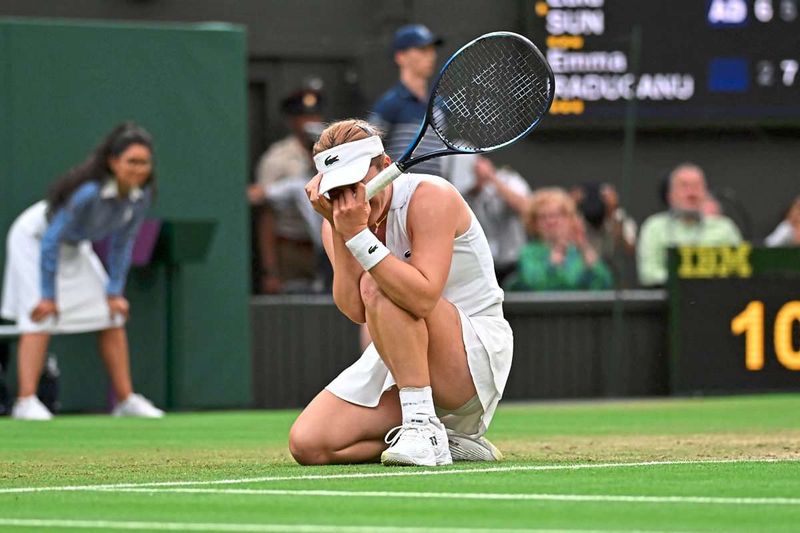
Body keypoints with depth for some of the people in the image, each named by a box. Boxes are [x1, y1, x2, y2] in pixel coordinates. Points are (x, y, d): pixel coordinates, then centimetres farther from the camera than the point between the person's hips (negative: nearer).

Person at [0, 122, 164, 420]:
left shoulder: (141, 195, -19)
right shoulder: (87, 193, -39)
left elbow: (121, 244, -3)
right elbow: (51, 241, -31)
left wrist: (115, 292, -4)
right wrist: (48, 295, -25)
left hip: (74, 247, 7)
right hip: (35, 238, -7)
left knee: (113, 313, 3)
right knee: (41, 316, -19)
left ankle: (126, 399, 10)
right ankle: (26, 401, -19)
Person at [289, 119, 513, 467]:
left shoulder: (429, 197, -18)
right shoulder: (338, 220, 0)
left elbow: (423, 298, -34)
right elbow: (355, 310, -17)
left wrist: (358, 235, -35)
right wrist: (340, 231, -26)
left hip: (476, 357, -7)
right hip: (395, 360, 7)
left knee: (376, 287, -32)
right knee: (306, 444, -11)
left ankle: (422, 425, -32)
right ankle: (446, 442, -1)